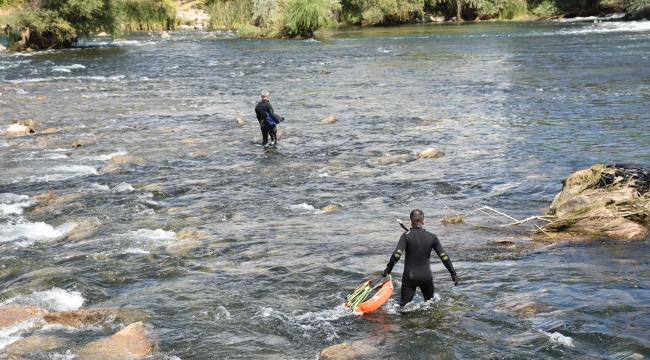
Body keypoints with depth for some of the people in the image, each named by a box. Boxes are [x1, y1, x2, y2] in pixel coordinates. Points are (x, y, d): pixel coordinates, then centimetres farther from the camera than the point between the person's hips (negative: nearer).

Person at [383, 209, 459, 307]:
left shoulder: (406, 236, -9)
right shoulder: (432, 237, -2)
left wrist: (388, 269, -9)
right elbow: (444, 257, -1)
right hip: (426, 276, 2)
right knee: (430, 301, 24)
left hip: (409, 277, -2)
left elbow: (396, 255, -19)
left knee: (404, 305, 4)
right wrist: (453, 274, 7)